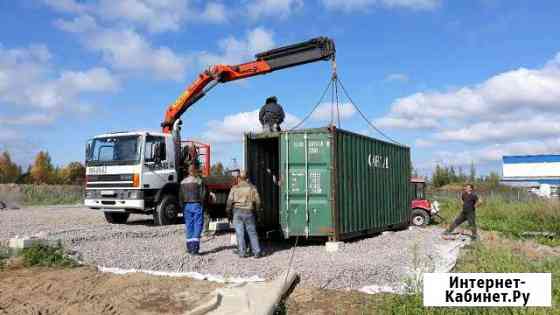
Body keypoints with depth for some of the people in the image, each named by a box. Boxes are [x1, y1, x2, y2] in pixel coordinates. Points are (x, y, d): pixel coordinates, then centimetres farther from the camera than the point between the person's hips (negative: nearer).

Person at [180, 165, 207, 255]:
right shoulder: (199, 181, -8)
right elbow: (202, 194, -8)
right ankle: (194, 248, -9)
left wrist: (183, 206, 17)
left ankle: (189, 247, 13)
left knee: (188, 226, 10)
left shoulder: (183, 182, 8)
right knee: (197, 225, -2)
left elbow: (181, 195, 10)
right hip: (197, 205, -5)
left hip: (186, 205, 5)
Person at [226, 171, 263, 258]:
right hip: (249, 212, 1)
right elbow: (257, 201, 3)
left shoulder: (234, 188, 1)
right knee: (252, 232, 6)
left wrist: (228, 211, 14)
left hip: (237, 212, -1)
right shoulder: (252, 187, 3)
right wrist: (256, 209, 19)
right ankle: (257, 252, 4)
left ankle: (242, 252, 3)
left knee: (240, 233, 4)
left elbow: (230, 201, 0)